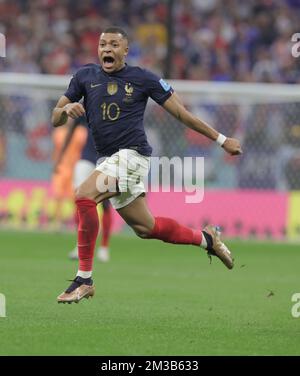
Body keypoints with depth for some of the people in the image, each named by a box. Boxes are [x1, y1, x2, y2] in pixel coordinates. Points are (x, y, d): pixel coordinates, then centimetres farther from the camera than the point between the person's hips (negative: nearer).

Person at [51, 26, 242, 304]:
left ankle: (84, 279, -20)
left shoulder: (143, 79, -1)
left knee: (84, 196, -26)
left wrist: (220, 139, 5)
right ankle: (207, 239, 37)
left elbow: (181, 112, 5)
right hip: (110, 161, 6)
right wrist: (67, 109, -14)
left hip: (132, 155, -6)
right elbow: (55, 120, 11)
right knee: (145, 227, 14)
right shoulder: (85, 76, 9)